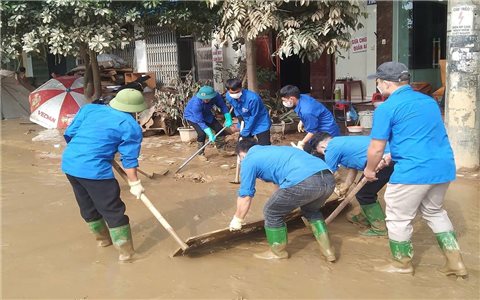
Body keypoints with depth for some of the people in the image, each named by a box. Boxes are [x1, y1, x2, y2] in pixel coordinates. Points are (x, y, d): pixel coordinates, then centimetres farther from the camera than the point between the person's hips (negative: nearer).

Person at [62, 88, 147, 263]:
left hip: (69, 163, 7)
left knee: (88, 206, 23)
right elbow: (129, 159, -5)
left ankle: (102, 238, 43)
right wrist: (134, 183, 2)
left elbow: (69, 134, 12)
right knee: (113, 211, 6)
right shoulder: (131, 127, -3)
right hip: (94, 169, -7)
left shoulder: (90, 108, 11)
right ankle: (126, 252, 11)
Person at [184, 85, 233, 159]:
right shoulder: (196, 103, -42)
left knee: (219, 128, 4)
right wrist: (210, 134, -42)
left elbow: (223, 106, -12)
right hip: (192, 116, -6)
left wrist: (228, 119, -25)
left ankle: (222, 148, 27)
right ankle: (201, 153, -3)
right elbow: (200, 121, -37)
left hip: (205, 114, 6)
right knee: (202, 133, -25)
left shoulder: (216, 96, -30)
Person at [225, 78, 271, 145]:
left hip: (261, 123, -6)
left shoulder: (253, 98, -35)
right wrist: (239, 115, -11)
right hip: (245, 122, 6)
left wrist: (245, 133, -16)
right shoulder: (229, 97, -15)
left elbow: (254, 117, -22)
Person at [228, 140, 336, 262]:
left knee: (272, 213, 16)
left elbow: (245, 195, 17)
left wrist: (237, 219, 32)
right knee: (311, 210, 37)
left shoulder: (249, 159, 16)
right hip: (328, 178, 8)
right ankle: (327, 250, 36)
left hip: (304, 182, -8)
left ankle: (278, 252, 32)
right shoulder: (273, 150, 39)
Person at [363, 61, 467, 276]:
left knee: (398, 218, 10)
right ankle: (455, 262, 28)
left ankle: (403, 264, 26)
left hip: (413, 170, -8)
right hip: (443, 166, 8)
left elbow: (376, 148, -7)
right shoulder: (429, 100, 17)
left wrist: (370, 169, 12)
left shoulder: (386, 108, -8)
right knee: (434, 212, 26)